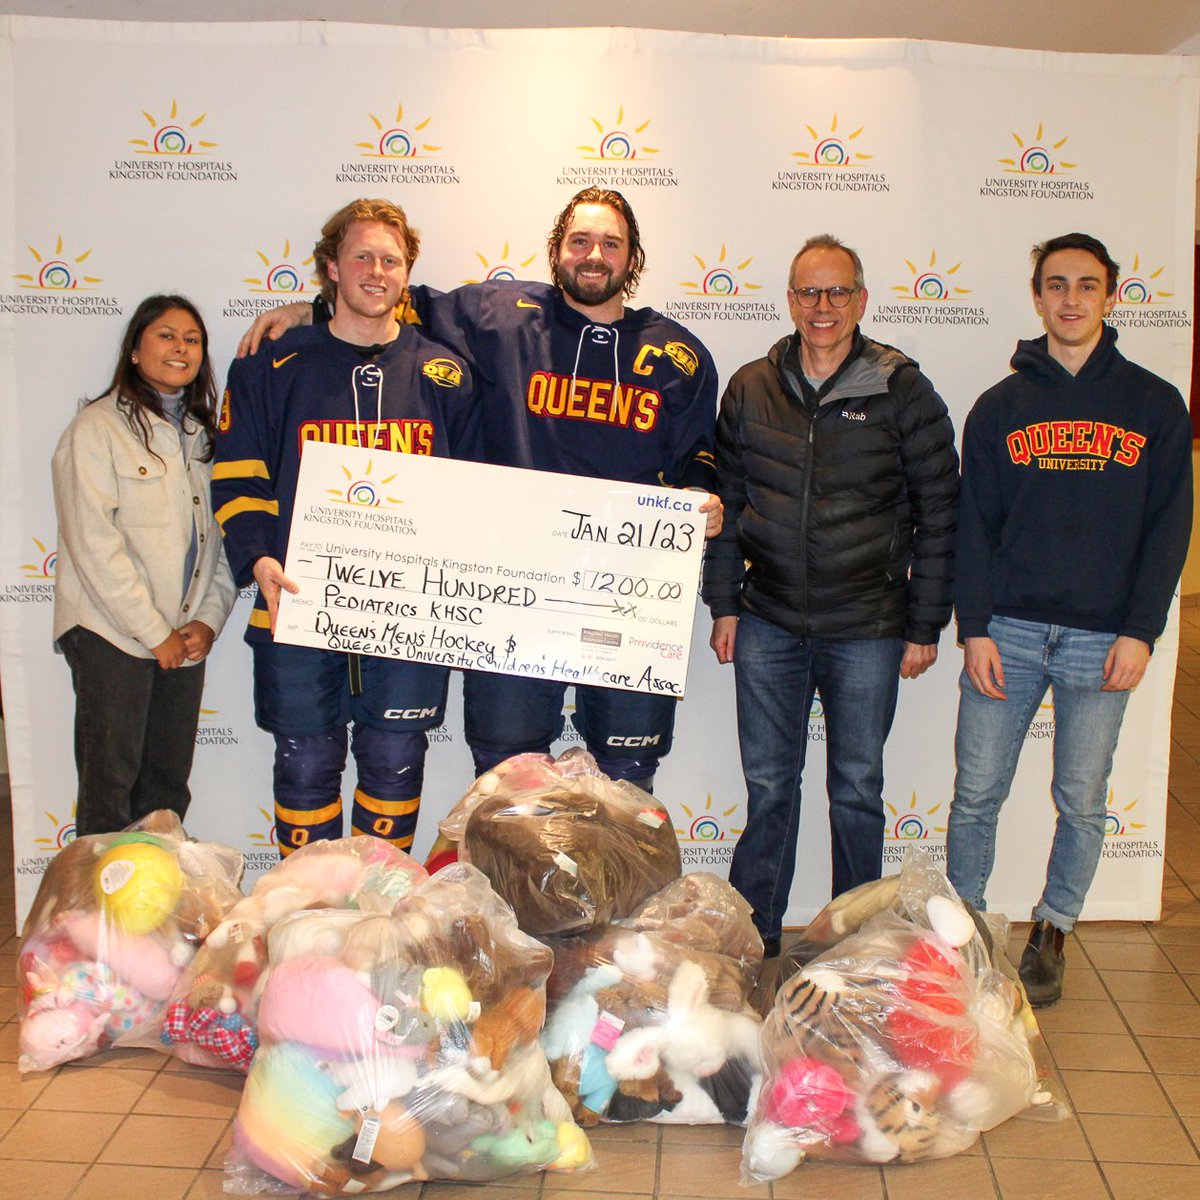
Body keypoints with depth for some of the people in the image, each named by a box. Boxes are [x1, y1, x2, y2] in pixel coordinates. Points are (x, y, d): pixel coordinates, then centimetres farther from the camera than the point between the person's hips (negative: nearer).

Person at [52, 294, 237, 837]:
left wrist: (208, 618, -2)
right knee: (110, 786, -1)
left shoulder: (202, 434, 14)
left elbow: (219, 537, 12)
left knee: (169, 786, 9)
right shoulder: (99, 426, -4)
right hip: (112, 633, -5)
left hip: (184, 637, 5)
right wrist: (155, 631, -12)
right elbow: (92, 541, -11)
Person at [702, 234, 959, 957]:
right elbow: (726, 501, 10)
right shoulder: (751, 389, 4)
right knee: (768, 784, 11)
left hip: (867, 631, -2)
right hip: (768, 625, 2)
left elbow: (938, 516, -1)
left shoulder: (903, 392, -4)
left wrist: (926, 626, -2)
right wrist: (725, 605, 6)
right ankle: (753, 932, 26)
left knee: (857, 789, 11)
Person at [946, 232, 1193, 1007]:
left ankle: (1052, 935, 26)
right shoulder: (1001, 406, 7)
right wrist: (973, 629, -4)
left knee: (1082, 802, 8)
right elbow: (974, 525, 4)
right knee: (977, 794, 4)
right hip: (1008, 631, 1)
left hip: (1103, 637, 0)